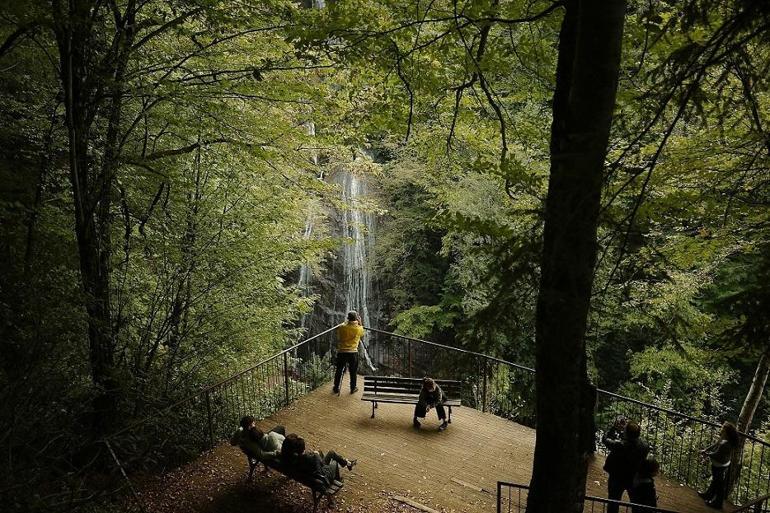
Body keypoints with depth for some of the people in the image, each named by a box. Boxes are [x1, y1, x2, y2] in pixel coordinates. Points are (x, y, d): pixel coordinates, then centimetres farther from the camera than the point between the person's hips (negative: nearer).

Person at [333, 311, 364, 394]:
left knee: (339, 371, 12)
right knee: (353, 372, 13)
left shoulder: (341, 327, -6)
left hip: (341, 352, 1)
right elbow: (362, 334, 14)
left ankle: (336, 388, 21)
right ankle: (353, 388, 22)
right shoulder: (358, 328, -8)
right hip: (353, 352, -1)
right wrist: (359, 323, 16)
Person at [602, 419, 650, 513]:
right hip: (635, 479, 4)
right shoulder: (645, 446, -23)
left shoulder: (619, 446, -36)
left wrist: (614, 427, -12)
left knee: (613, 503, 18)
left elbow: (605, 439, -19)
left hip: (617, 479, -3)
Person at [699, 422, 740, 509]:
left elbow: (716, 455, -28)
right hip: (719, 465, 9)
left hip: (720, 467, -9)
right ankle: (708, 495, 48)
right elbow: (715, 445, 6)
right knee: (714, 481, 28)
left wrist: (707, 454, -11)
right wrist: (705, 450, -3)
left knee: (719, 485, 12)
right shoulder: (723, 439, -7)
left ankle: (717, 503, 30)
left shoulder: (725, 444, -36)